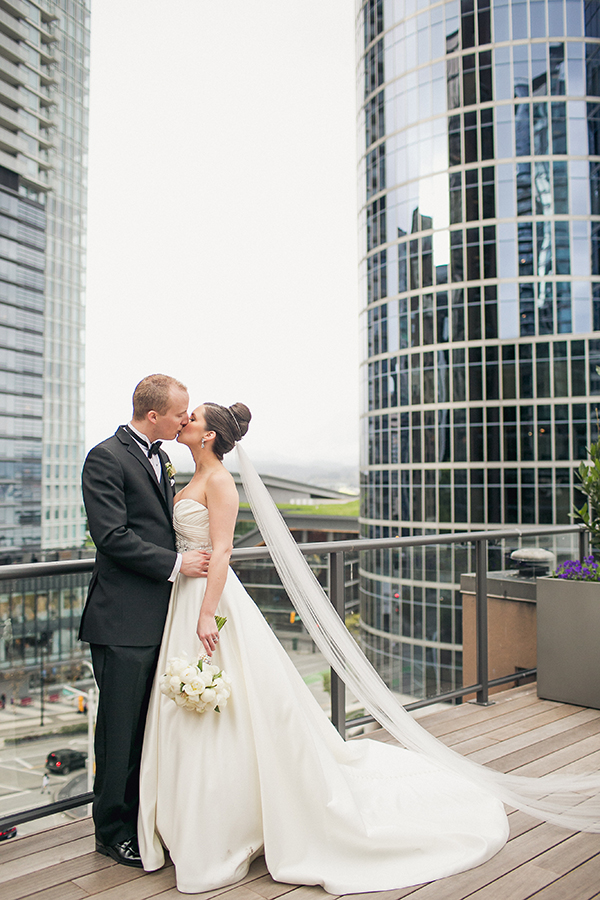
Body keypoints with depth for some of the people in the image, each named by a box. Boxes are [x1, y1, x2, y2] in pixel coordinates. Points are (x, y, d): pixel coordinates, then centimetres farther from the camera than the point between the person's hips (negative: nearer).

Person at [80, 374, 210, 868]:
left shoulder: (158, 457, 15)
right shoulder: (106, 457, -12)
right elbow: (113, 536, -19)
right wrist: (175, 563, -15)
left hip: (159, 615, 8)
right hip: (124, 621, -8)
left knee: (148, 726, 17)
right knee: (120, 727, 4)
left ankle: (141, 817, 32)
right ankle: (113, 830, 21)